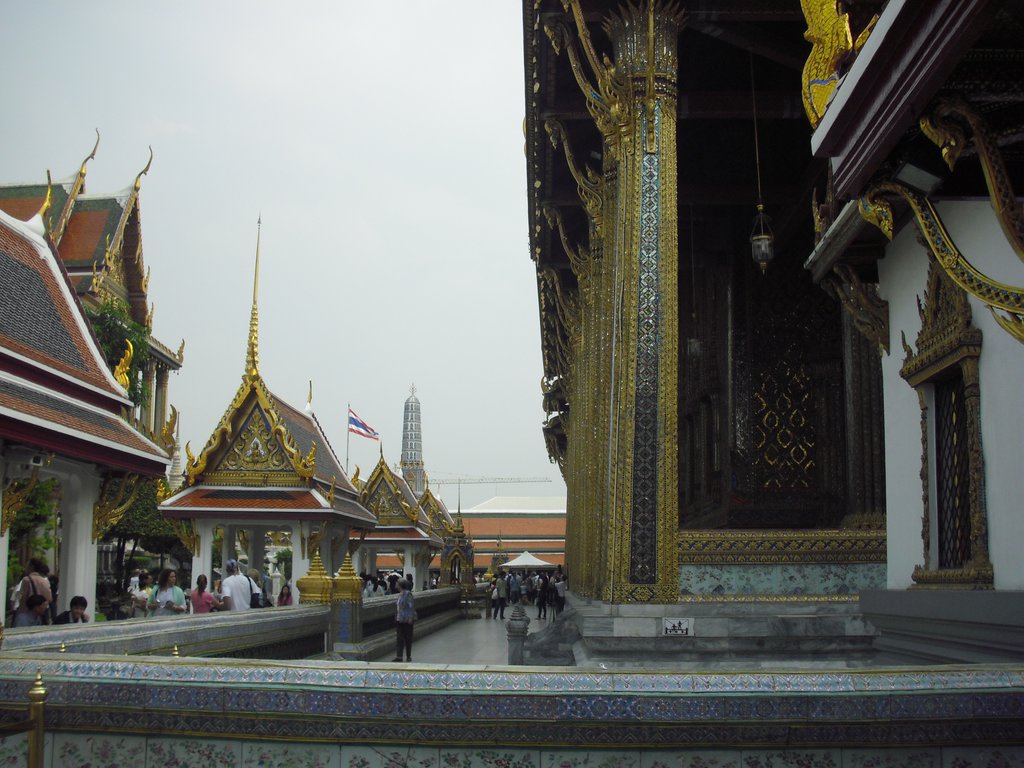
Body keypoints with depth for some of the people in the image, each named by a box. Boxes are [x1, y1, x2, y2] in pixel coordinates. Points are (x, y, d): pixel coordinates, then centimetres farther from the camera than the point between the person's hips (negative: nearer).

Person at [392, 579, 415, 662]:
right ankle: (399, 656, 5)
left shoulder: (407, 594, -15)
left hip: (407, 620, -8)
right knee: (399, 638, 4)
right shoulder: (400, 594, 11)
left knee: (407, 638, 4)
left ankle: (408, 656, 13)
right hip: (399, 620, 8)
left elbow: (411, 606, -18)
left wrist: (410, 618, -21)